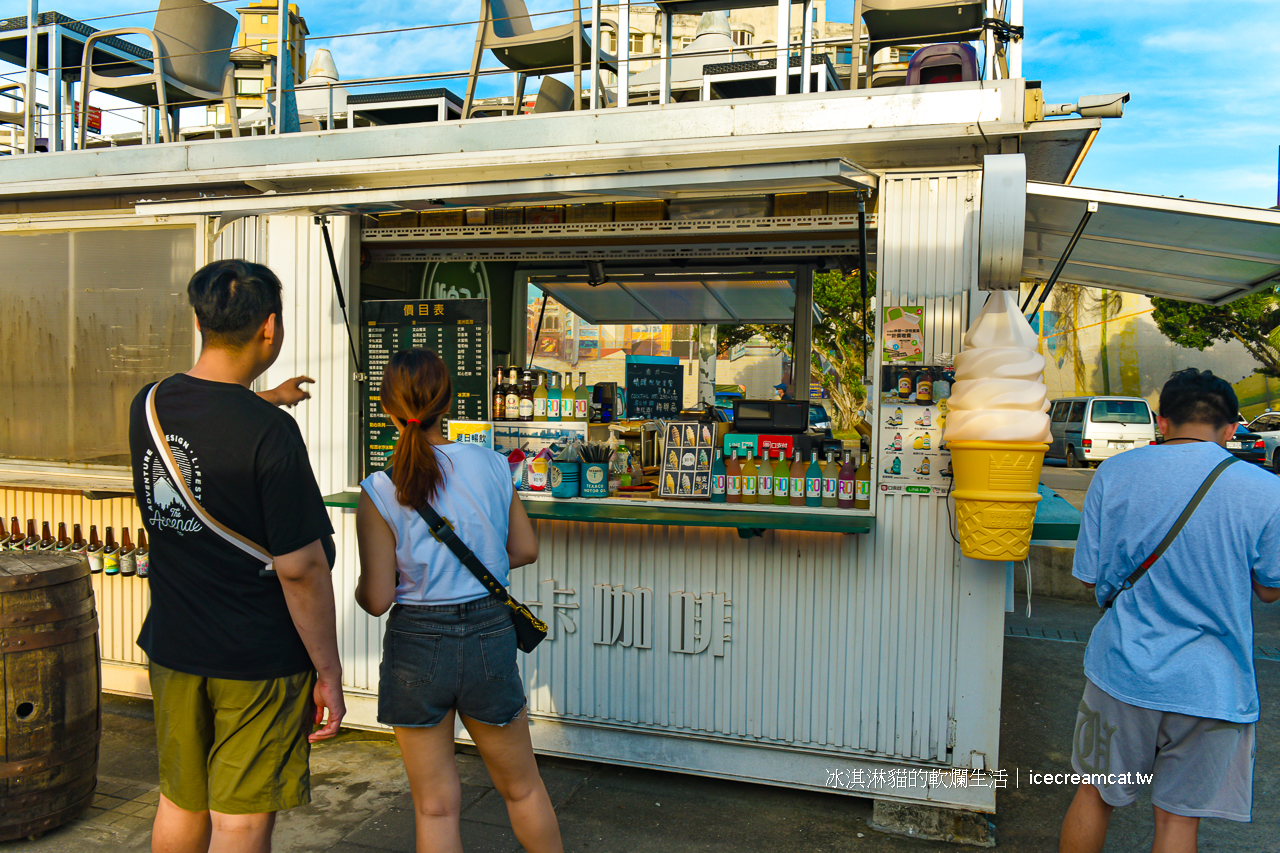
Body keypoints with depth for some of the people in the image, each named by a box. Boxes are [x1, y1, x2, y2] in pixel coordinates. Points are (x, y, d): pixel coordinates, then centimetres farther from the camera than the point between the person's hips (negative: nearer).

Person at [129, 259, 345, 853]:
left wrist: (262, 401, 38)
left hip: (172, 646, 7)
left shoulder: (148, 407, -2)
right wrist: (328, 674, -12)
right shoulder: (270, 433, -23)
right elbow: (300, 568, -21)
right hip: (257, 659, -6)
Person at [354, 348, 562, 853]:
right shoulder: (490, 465, -5)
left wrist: (359, 587, 11)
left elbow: (376, 599, -11)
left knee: (435, 808, 15)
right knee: (522, 788, 22)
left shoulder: (380, 492, -13)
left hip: (416, 645, -2)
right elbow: (525, 550, 5)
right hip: (490, 635, 2)